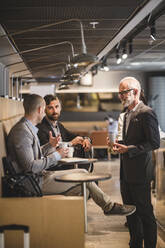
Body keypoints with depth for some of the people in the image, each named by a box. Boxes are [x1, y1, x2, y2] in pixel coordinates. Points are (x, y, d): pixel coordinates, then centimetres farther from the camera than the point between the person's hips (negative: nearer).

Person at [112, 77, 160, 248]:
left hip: (140, 172, -9)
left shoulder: (146, 113, -14)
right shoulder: (127, 114, 15)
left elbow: (154, 143, -18)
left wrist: (129, 149, -21)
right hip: (126, 172, 9)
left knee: (145, 211, 0)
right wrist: (120, 144, 7)